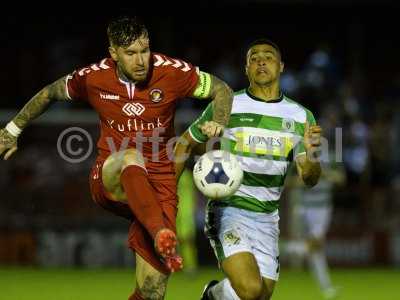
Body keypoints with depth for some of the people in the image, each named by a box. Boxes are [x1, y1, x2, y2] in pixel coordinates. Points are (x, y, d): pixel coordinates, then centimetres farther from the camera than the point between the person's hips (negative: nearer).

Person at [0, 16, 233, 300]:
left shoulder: (171, 72, -8)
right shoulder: (93, 77, -4)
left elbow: (223, 90, 3)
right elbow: (49, 93, 15)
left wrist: (218, 124, -17)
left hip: (160, 183, 0)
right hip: (109, 179, 0)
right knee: (132, 158, -41)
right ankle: (162, 235, -62)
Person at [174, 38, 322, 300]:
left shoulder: (301, 117, 5)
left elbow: (309, 179, 1)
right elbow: (185, 144, 9)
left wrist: (312, 155, -21)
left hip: (267, 218, 5)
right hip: (229, 211, -5)